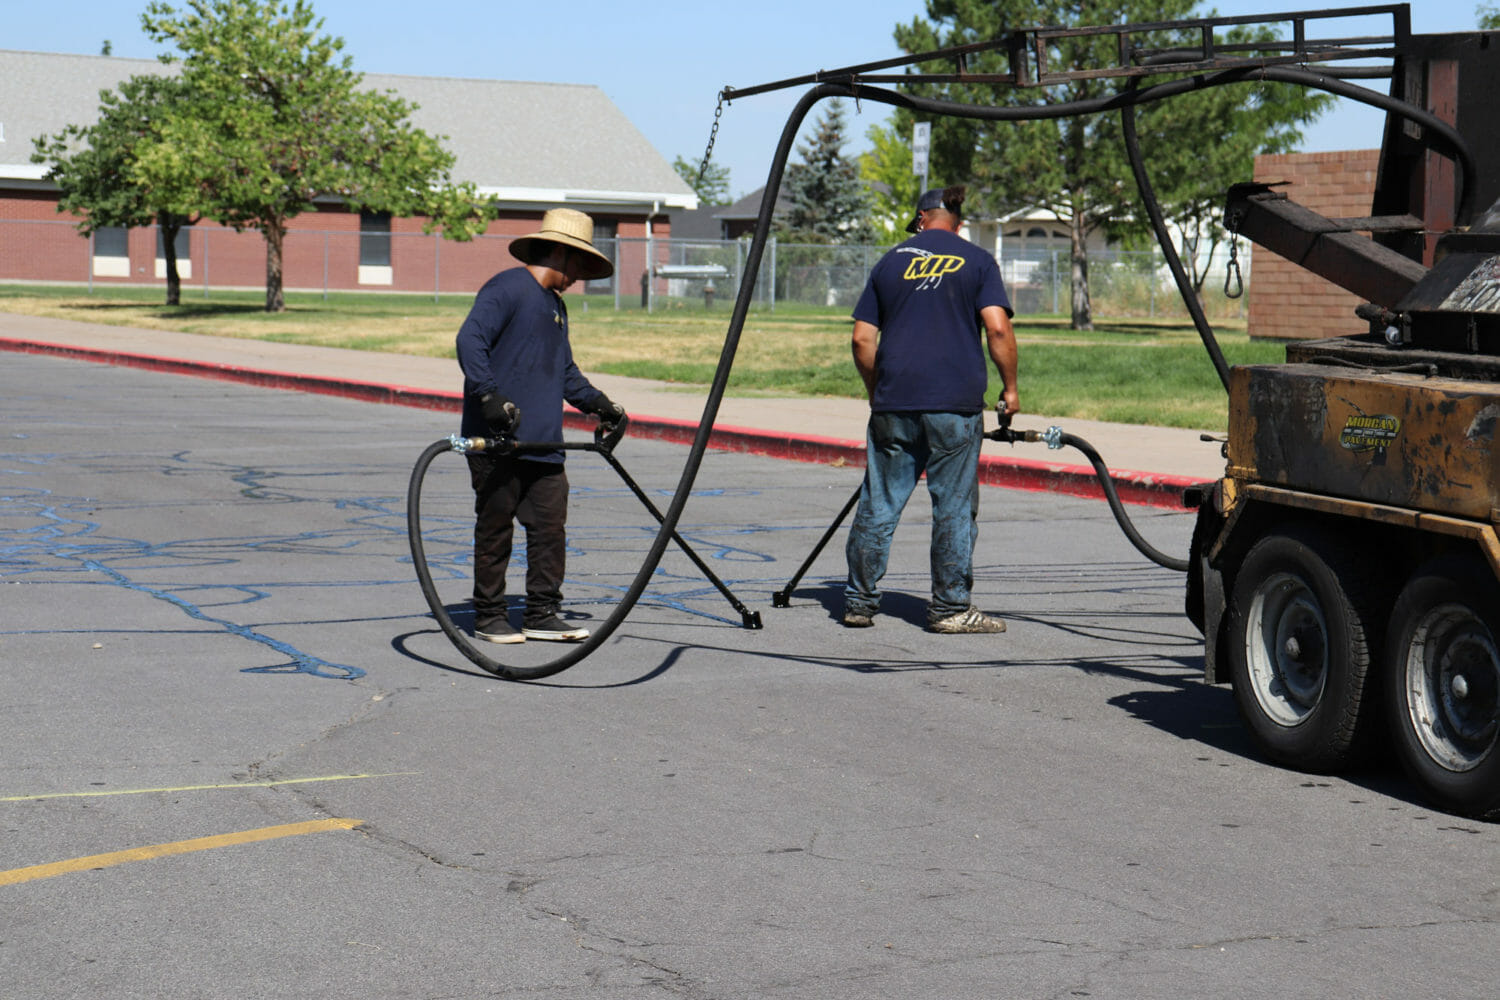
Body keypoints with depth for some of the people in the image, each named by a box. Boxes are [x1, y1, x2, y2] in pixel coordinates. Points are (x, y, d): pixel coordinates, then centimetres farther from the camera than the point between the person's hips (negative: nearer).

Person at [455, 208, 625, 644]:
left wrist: (599, 404, 24)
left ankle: (542, 615, 10)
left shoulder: (557, 306, 23)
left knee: (551, 526, 3)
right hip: (497, 442, -8)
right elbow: (469, 340, -20)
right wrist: (490, 396, -29)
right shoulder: (507, 288, -8)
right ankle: (488, 617, 9)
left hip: (543, 444, 8)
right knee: (496, 529, -1)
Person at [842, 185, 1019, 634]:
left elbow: (862, 339, 11)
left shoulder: (891, 261, 13)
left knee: (878, 504, 8)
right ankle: (950, 608, 5)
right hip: (955, 403, -3)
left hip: (893, 403, 3)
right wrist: (1010, 387, 3)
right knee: (954, 508, 3)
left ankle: (859, 602, 12)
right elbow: (997, 329, -8)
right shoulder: (977, 261, 5)